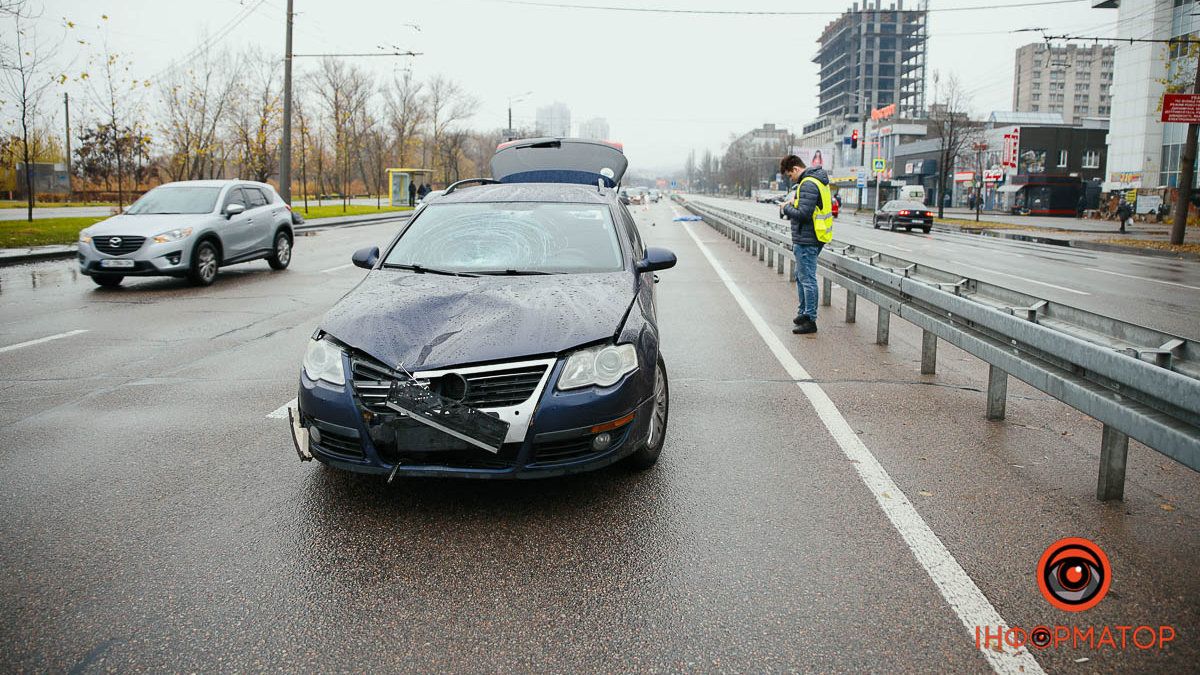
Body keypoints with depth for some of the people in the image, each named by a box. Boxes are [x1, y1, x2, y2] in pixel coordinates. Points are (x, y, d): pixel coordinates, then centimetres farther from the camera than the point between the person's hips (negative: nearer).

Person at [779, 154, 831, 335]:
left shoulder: (808, 184, -19)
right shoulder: (819, 181, 14)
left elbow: (803, 213, -26)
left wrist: (787, 208, -7)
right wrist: (794, 203, 13)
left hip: (806, 241, -11)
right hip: (809, 239, 11)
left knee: (807, 279, -5)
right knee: (801, 277, 20)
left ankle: (810, 320, 0)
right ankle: (804, 313, 30)